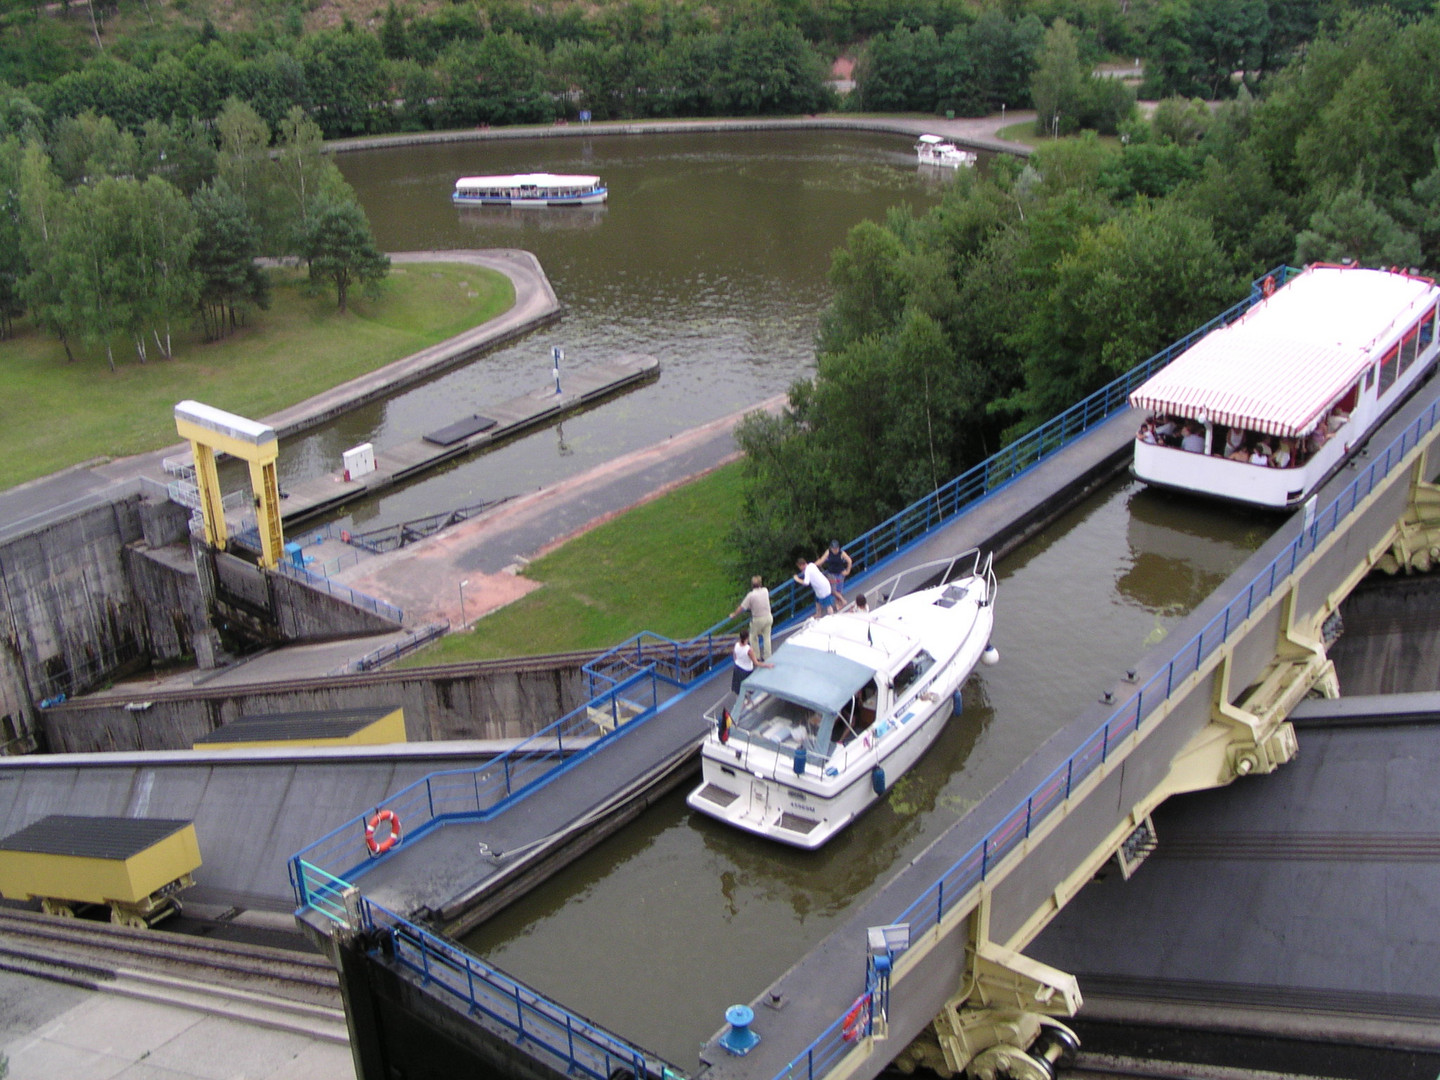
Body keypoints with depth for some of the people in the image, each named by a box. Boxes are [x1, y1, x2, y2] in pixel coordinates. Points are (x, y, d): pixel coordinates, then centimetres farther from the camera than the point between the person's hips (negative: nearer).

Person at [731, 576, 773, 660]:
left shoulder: (750, 595, -18)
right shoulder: (765, 591, -6)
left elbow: (741, 607, -12)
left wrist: (734, 615, 3)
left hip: (757, 620, -4)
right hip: (768, 617, 4)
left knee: (754, 637, 16)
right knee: (766, 637, 16)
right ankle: (767, 657, 24)